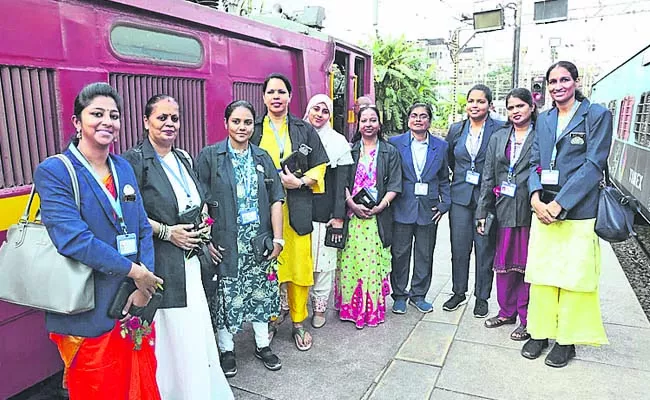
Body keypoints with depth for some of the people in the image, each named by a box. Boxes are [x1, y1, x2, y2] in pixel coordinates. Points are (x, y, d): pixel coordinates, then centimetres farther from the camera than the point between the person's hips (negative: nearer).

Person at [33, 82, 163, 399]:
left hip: (135, 306, 6)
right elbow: (74, 240, -22)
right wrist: (136, 272, -17)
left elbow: (143, 229, 5)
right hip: (89, 316, -5)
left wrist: (143, 288, -6)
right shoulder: (53, 172, -10)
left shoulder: (124, 167, 7)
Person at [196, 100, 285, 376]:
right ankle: (226, 350, 27)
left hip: (259, 240, 3)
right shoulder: (209, 156, -3)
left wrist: (277, 238, -1)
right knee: (226, 295, 6)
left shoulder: (262, 158, 8)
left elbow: (276, 200, 5)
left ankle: (262, 345, 31)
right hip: (226, 242, -3)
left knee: (261, 292, 12)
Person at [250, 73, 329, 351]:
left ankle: (298, 322, 19)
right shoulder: (254, 131, 8)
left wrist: (300, 182, -9)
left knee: (299, 265, 2)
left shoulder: (304, 130, 8)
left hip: (297, 210, 0)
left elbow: (319, 167, 7)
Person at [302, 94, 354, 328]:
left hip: (325, 212, -1)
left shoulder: (338, 141, 3)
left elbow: (341, 182, 0)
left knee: (323, 261, 4)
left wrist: (339, 216, -5)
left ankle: (320, 308, 21)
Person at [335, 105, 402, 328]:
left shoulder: (390, 152, 8)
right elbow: (341, 181, 2)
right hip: (352, 214, 1)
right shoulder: (349, 150, 9)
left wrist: (380, 206, -11)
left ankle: (372, 309, 12)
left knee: (373, 260, -1)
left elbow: (394, 185, 2)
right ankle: (350, 307, 15)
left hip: (378, 216, -1)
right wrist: (352, 205, -11)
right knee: (350, 260, 2)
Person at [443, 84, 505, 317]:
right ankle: (459, 293, 23)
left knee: (485, 248, 4)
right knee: (459, 247, 8)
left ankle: (482, 297, 18)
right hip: (460, 196, 3)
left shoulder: (499, 130, -3)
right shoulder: (456, 130, 8)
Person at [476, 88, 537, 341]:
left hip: (531, 211, -4)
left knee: (528, 265, 3)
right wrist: (483, 212, 6)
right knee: (504, 263, 11)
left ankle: (527, 319, 18)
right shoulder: (498, 137, 11)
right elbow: (488, 177, 9)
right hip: (504, 210, 4)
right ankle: (507, 312, 28)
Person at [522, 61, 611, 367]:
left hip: (577, 212, -4)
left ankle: (567, 339, 18)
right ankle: (540, 332, 22)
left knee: (574, 277, 3)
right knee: (541, 274, 8)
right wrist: (535, 196, -7)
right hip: (543, 209, 4)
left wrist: (559, 203, -15)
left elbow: (594, 164, -9)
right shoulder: (543, 119, 14)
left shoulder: (597, 115, -1)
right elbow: (535, 162, 11)